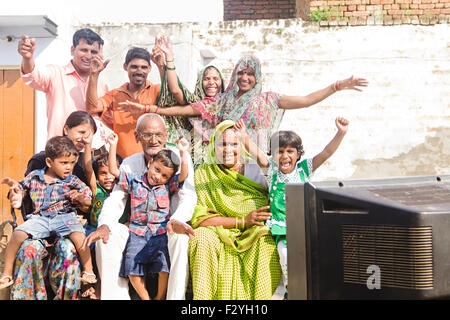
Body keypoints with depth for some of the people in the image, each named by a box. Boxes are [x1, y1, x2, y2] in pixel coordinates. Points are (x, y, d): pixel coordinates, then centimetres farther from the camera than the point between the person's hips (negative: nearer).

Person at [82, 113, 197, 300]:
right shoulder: (129, 164, 9)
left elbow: (188, 196, -16)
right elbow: (116, 200, -1)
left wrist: (177, 220, -39)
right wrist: (104, 225, -24)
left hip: (168, 228, -3)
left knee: (181, 236, -36)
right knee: (106, 237, -21)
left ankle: (176, 297, -30)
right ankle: (116, 295, -15)